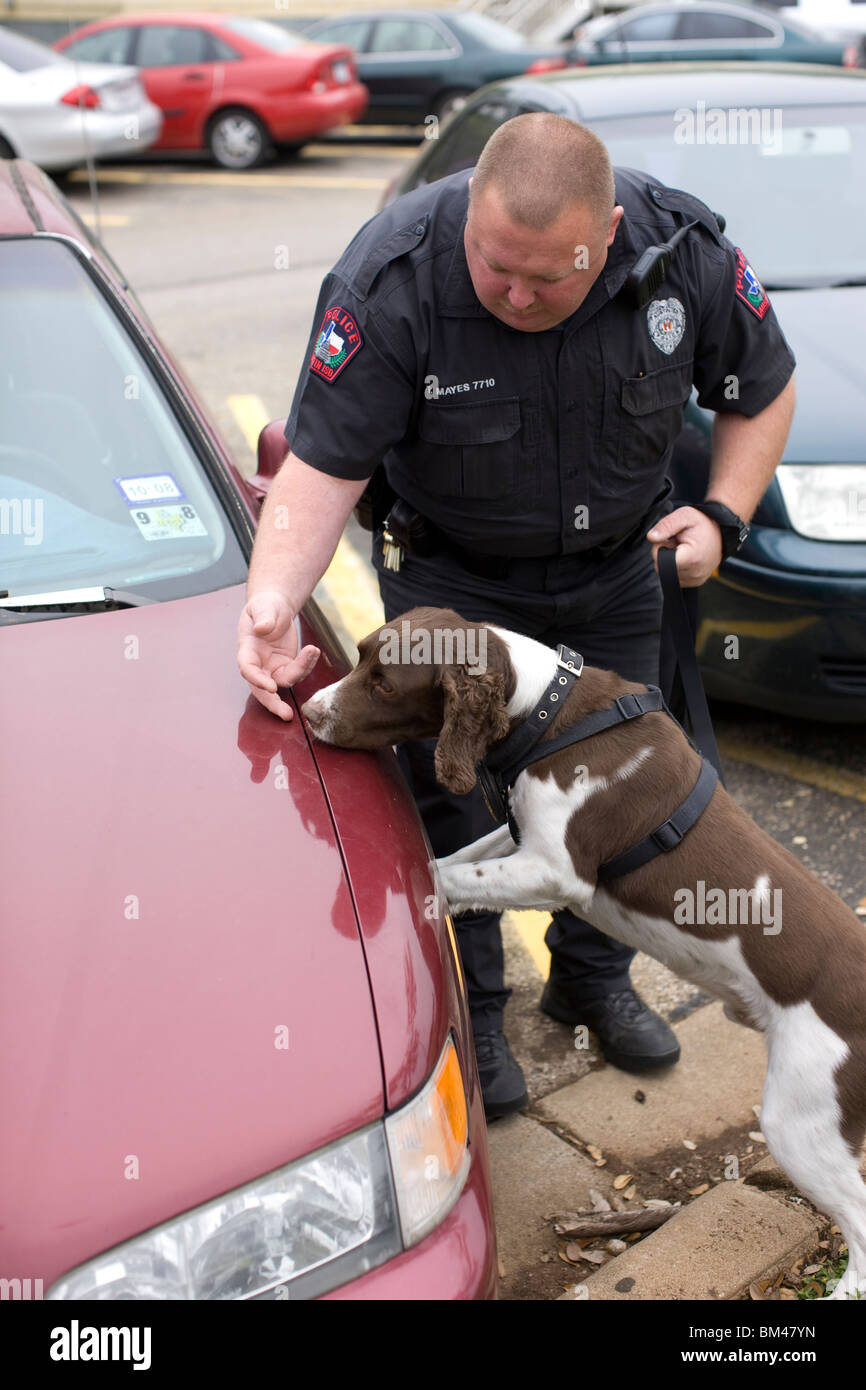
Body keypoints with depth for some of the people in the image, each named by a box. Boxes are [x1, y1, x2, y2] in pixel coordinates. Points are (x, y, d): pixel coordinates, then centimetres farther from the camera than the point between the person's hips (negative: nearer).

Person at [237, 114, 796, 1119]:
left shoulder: (686, 250, -21)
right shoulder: (390, 279, -29)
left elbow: (763, 389, -3)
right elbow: (323, 465, -28)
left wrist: (722, 514, -16)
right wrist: (271, 600, -43)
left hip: (614, 565, 3)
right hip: (452, 573, -3)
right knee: (448, 788, -2)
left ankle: (592, 978, 37)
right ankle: (469, 1014, 22)